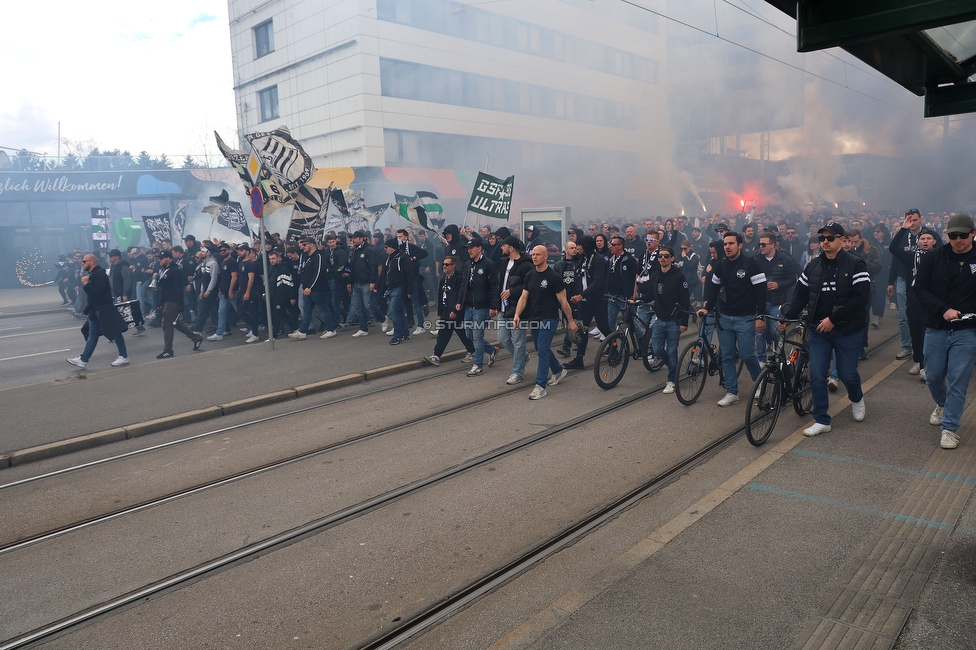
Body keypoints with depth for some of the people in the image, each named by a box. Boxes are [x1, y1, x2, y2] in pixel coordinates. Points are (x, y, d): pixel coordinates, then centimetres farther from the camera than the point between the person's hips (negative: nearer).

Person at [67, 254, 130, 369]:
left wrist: (86, 284, -16)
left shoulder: (99, 274, -16)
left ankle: (124, 357, 6)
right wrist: (85, 283, -3)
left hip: (104, 309, -10)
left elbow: (97, 291, -25)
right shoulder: (92, 274, 14)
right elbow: (90, 291, 14)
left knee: (114, 332, -2)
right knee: (92, 335, 12)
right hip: (95, 310, 10)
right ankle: (83, 360, 15)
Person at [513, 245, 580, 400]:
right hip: (534, 318, 7)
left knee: (543, 349, -12)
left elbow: (563, 301, -9)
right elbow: (524, 297, 6)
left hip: (549, 319, -7)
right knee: (541, 349, 16)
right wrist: (517, 314, -9)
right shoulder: (529, 276, 6)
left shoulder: (553, 277, -12)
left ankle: (540, 386, -9)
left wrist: (570, 321, -5)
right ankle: (559, 371, 40)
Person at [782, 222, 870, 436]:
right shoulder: (813, 266, 6)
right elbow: (801, 295, 8)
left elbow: (861, 297, -16)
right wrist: (787, 317, -4)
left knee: (847, 373, 7)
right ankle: (822, 421, 10)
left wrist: (833, 319, -19)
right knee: (817, 375, -1)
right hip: (818, 330, 3)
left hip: (847, 330, -3)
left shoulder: (855, 264, -8)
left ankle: (856, 398, 42)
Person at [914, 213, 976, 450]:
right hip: (936, 329, 2)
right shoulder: (934, 258, -2)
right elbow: (920, 289, -4)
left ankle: (950, 428, 10)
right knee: (933, 376, 13)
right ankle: (942, 405, 43)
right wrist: (943, 309, -18)